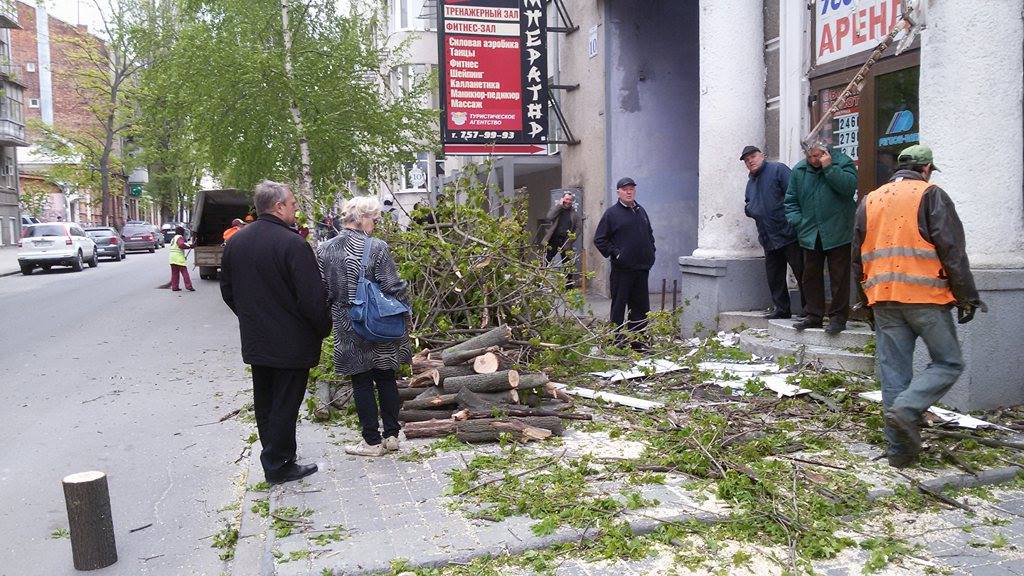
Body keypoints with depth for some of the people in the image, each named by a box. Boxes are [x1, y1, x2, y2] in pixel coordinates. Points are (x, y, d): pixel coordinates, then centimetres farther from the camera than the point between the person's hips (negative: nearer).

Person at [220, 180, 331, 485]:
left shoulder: (236, 241, 3)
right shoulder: (293, 244, -21)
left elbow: (227, 290, 13)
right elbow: (313, 297, -22)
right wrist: (323, 328, -6)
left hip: (255, 341, 7)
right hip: (291, 343, -7)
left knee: (264, 403, 18)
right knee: (285, 405, 4)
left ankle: (274, 456, 33)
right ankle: (278, 466, 14)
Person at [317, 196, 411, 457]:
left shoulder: (324, 250, -4)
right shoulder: (377, 247, -14)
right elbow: (393, 288, -14)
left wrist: (332, 316, 15)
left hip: (347, 329, 1)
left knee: (361, 383, 9)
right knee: (386, 379, 14)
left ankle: (372, 441, 15)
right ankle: (391, 435, 22)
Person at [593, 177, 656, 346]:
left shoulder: (641, 211, 16)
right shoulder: (612, 213, -3)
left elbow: (649, 234, 27)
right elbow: (599, 239, -4)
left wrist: (650, 253, 14)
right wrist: (614, 253, -11)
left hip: (642, 268, 6)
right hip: (621, 269, -6)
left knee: (641, 307, 9)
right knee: (619, 305, -1)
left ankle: (637, 340, 19)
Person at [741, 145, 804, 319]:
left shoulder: (778, 169, -4)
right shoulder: (751, 183, 20)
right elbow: (749, 207, 31)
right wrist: (749, 209, 7)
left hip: (788, 232, -8)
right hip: (768, 238, 8)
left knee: (801, 272, -3)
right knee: (774, 275, 11)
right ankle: (781, 308, 21)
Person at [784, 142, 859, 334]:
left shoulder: (842, 162, -5)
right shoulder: (799, 170, 7)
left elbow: (849, 187, -22)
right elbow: (791, 201, 12)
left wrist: (829, 167, -21)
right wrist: (797, 221, -1)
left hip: (837, 234, -4)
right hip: (810, 234, 5)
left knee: (839, 276, 0)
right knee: (811, 275, 11)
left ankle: (838, 317, 9)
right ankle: (814, 315, 21)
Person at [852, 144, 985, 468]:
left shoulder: (869, 201, 14)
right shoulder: (931, 196, -2)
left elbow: (858, 256, 18)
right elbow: (953, 250, -8)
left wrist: (866, 299, 26)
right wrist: (967, 296, -2)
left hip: (883, 300, 5)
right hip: (926, 296, -5)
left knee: (893, 371, 8)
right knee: (948, 363, 8)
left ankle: (900, 448, 11)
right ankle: (907, 409, -14)